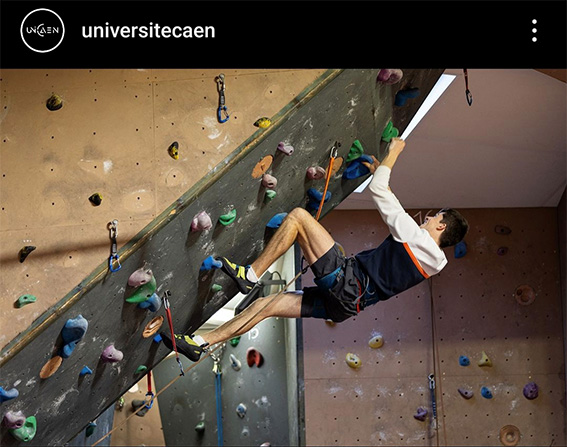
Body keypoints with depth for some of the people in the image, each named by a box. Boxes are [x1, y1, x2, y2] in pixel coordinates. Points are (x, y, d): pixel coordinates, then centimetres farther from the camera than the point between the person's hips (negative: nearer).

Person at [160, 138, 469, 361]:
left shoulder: (418, 238, -7)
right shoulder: (432, 260, 19)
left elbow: (377, 192, -5)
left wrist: (392, 154, 10)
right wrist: (380, 173, 40)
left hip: (345, 279, -9)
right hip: (347, 304, 9)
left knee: (298, 215, -5)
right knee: (266, 305, 9)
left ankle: (250, 275, -5)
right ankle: (201, 344, 10)